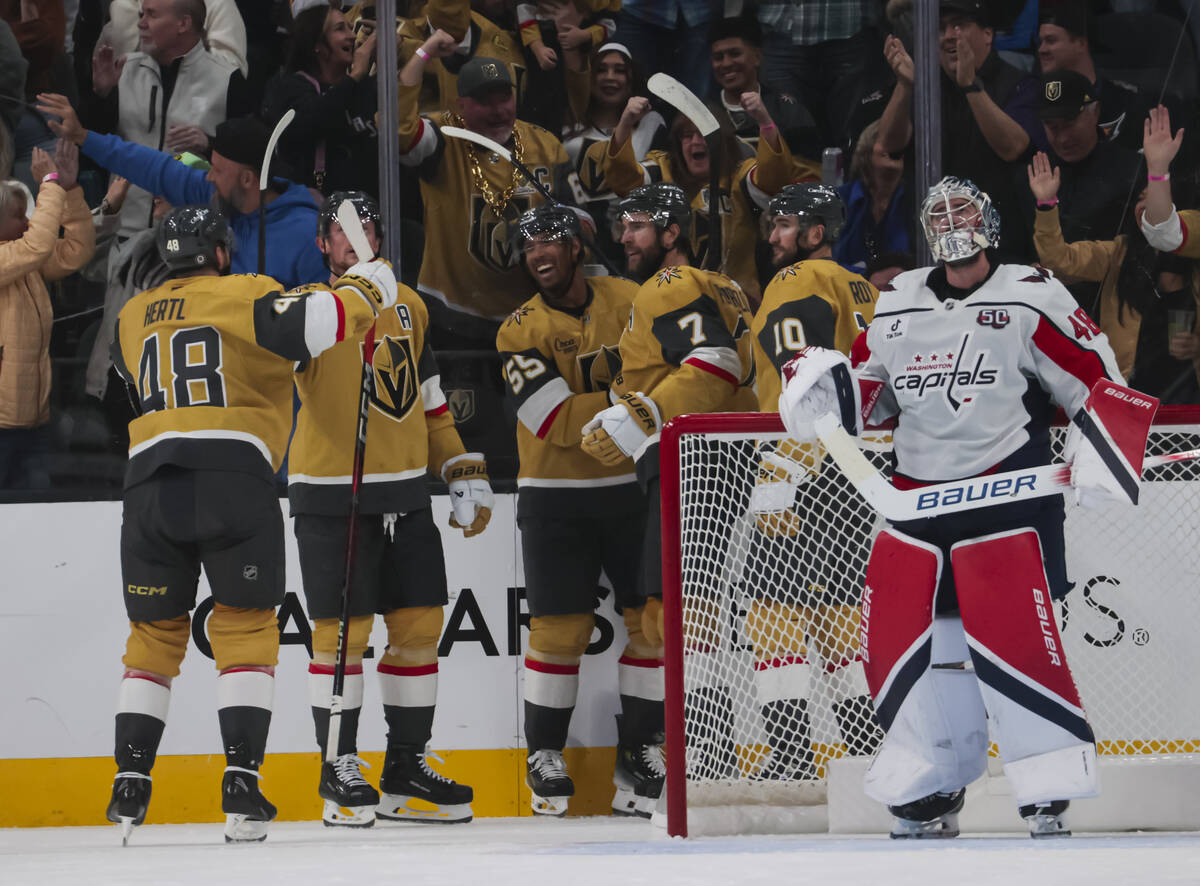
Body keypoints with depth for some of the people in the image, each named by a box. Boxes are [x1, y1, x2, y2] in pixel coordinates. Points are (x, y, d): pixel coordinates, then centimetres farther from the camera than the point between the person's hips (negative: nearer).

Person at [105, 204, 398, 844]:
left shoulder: (132, 318, 21)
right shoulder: (246, 297, 5)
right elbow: (312, 326, -11)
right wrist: (364, 288, 7)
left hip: (148, 479, 4)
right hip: (234, 475, -3)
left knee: (155, 633, 14)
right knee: (245, 629, 4)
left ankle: (130, 787, 10)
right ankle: (241, 785, -7)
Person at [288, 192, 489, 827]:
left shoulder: (408, 307, 14)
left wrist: (465, 474, 15)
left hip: (405, 495, 6)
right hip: (331, 496, -6)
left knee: (418, 624, 6)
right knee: (343, 629, -5)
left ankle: (406, 770, 16)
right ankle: (339, 770, 5)